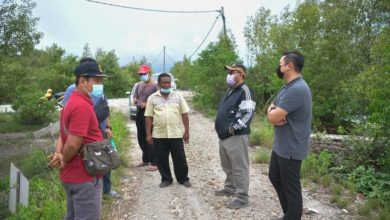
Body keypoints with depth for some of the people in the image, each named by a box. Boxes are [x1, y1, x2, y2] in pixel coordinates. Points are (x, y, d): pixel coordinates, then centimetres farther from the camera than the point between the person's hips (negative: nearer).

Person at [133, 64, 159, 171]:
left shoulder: (155, 85, -10)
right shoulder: (139, 85, 14)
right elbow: (135, 96, 22)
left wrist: (147, 104, -21)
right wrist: (135, 100, 0)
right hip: (139, 113, 8)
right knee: (141, 138, 14)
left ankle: (154, 163, 1)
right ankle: (145, 160, 29)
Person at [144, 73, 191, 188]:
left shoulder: (178, 96, 3)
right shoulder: (152, 98, 2)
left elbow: (184, 114, 3)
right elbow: (148, 117, 1)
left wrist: (187, 131, -2)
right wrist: (148, 134, -3)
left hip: (176, 134, 0)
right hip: (159, 135, 0)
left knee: (180, 158, 7)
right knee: (161, 159, 9)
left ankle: (183, 179, 24)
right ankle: (166, 179, 26)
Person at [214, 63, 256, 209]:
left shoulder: (245, 91, -12)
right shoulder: (230, 91, 18)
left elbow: (248, 114, -21)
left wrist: (233, 128, -22)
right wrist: (221, 128, 16)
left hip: (236, 137, -10)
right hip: (224, 136, 10)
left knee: (239, 168, -2)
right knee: (228, 166, 21)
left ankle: (242, 197, 6)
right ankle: (230, 188, 38)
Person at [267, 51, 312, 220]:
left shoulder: (297, 89, -25)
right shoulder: (287, 87, 10)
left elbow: (273, 117, -27)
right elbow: (271, 110, 11)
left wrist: (273, 113, -4)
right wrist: (274, 113, -12)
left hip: (290, 149, -11)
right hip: (280, 145, 11)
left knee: (291, 188, 4)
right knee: (275, 178, 24)